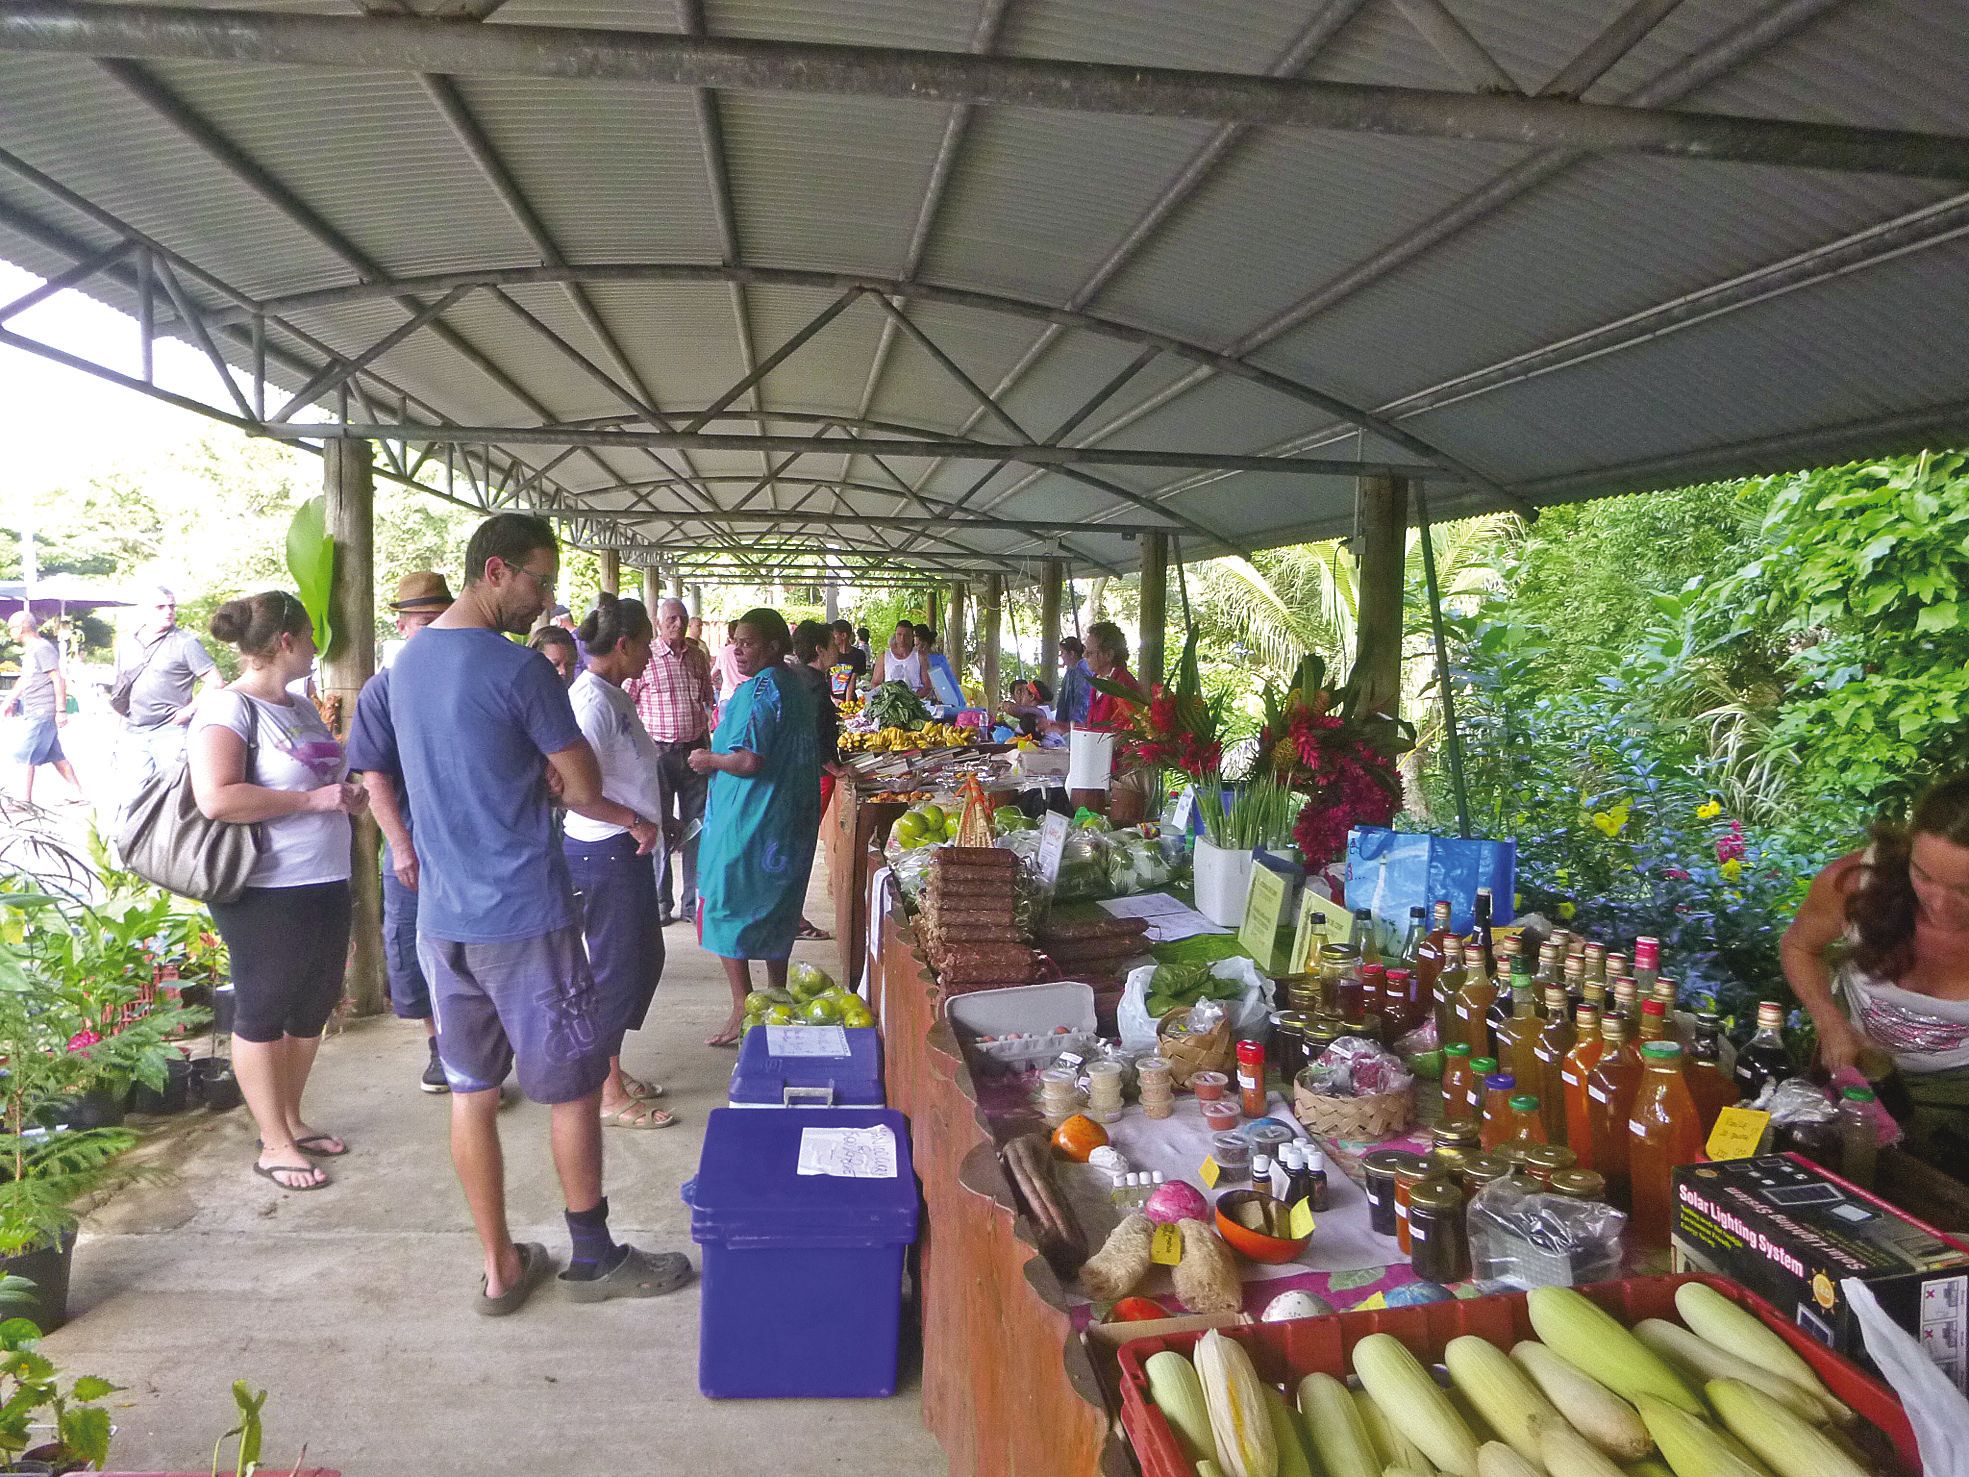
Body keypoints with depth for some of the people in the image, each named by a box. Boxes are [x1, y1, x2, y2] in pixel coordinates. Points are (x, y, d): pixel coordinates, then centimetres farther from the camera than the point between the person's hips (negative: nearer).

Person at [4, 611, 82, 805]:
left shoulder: (43, 649, -13)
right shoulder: (29, 651, 17)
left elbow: (59, 680, -17)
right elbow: (24, 680, 25)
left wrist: (61, 711, -19)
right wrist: (10, 701, 18)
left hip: (42, 713, -10)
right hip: (33, 713, 10)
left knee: (24, 756, -7)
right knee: (55, 756, 11)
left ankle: (25, 800, -2)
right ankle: (79, 794, 14)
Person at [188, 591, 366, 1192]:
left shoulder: (301, 705, 12)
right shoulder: (230, 707, -14)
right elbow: (218, 799, -26)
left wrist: (349, 793, 10)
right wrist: (314, 799, -22)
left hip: (325, 883, 8)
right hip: (265, 893, -8)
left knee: (312, 1008, 17)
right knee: (262, 1012, 6)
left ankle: (292, 1119, 33)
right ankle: (274, 1145, 17)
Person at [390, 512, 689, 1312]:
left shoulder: (406, 663, 10)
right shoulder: (520, 669, -17)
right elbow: (585, 788, -10)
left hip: (441, 916, 8)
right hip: (523, 916, -7)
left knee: (471, 1090, 13)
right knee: (574, 1088, 8)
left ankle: (500, 1269, 24)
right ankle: (594, 1258, 21)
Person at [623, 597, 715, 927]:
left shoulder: (698, 658, 9)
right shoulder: (645, 659, -6)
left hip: (696, 750, 4)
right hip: (660, 752, -4)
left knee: (696, 827, 8)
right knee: (659, 828, 3)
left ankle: (693, 903, 18)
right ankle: (661, 903, 15)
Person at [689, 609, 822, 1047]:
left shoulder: (757, 689, -18)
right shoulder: (796, 686, 11)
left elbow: (749, 760, -26)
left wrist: (710, 759, -8)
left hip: (748, 822, -9)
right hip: (791, 823, 9)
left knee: (724, 910, 0)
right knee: (775, 911, 18)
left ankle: (743, 1013, -2)